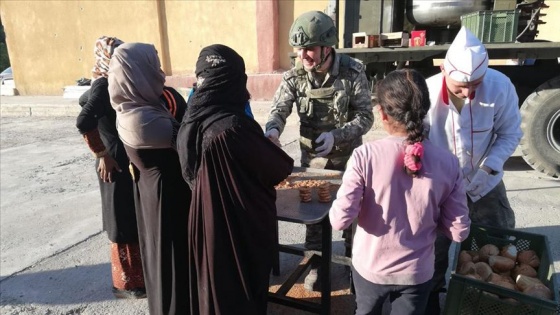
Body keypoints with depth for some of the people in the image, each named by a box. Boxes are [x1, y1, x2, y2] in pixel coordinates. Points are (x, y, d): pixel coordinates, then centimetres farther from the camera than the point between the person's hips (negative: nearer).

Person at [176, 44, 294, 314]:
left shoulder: (190, 122, -8)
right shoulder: (234, 126, -30)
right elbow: (279, 169, -17)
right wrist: (285, 163, 6)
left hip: (204, 220, 6)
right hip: (241, 227, -6)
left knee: (212, 286, 26)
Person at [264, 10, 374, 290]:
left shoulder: (353, 71, -16)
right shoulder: (294, 76, -12)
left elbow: (365, 116, -15)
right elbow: (279, 110, -17)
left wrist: (336, 135, -30)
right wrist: (272, 131, -40)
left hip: (347, 157, -1)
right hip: (312, 159, 1)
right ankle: (315, 263, 35)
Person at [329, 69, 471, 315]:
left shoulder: (365, 156, -23)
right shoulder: (447, 163, -16)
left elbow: (340, 220, -22)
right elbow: (459, 232, -9)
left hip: (370, 268, -1)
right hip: (417, 273, 1)